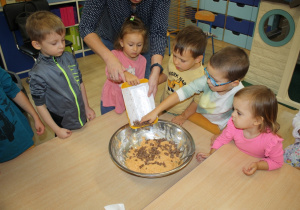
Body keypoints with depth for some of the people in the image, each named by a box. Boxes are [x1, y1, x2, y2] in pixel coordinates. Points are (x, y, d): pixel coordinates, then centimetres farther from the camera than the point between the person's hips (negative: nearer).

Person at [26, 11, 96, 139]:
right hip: (63, 124, -4)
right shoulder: (37, 74, -24)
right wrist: (56, 129, -11)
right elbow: (40, 105, -15)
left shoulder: (69, 57, -9)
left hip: (81, 117, 5)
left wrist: (87, 107, 8)